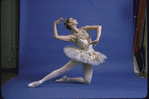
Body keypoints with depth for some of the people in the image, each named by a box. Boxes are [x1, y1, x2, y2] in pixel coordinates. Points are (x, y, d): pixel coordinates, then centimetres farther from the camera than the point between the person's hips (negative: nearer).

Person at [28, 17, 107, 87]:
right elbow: (56, 36, -16)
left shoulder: (84, 29, 6)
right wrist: (55, 24, -9)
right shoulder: (72, 37, -5)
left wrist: (97, 39, -14)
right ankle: (40, 81, -3)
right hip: (80, 56, -3)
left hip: (90, 58, 4)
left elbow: (99, 27, 1)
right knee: (62, 70, -8)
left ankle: (67, 79, 12)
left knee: (87, 81, -3)